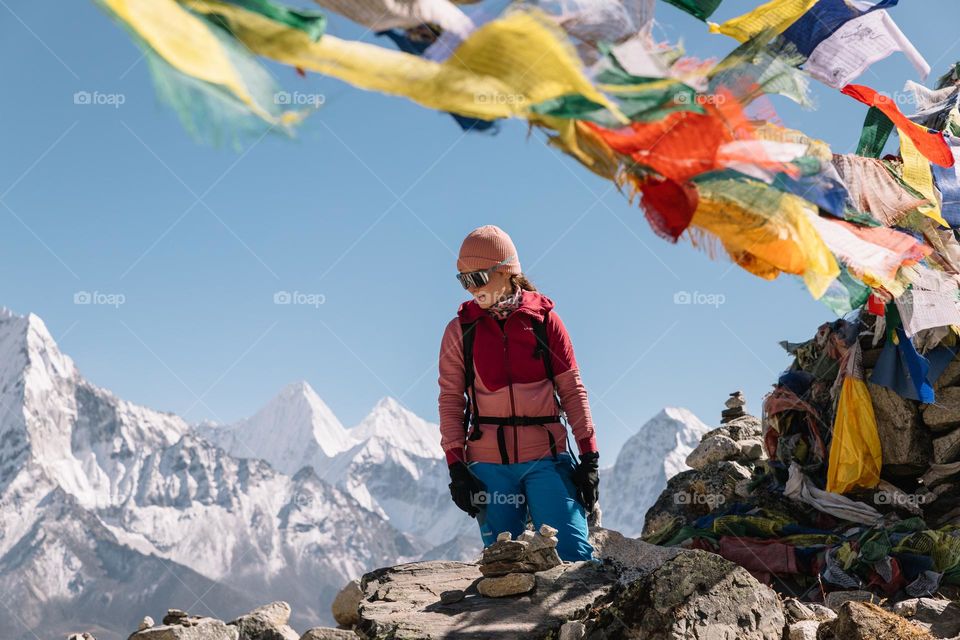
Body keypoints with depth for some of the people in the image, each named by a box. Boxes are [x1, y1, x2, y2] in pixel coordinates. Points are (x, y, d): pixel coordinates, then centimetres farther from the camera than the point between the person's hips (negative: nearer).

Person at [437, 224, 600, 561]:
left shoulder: (543, 318, 2)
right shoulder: (460, 330, 5)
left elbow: (572, 391, 5)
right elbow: (451, 401, 6)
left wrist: (589, 457, 0)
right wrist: (456, 466, -2)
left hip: (546, 458, -1)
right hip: (489, 465, 1)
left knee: (574, 554, -8)